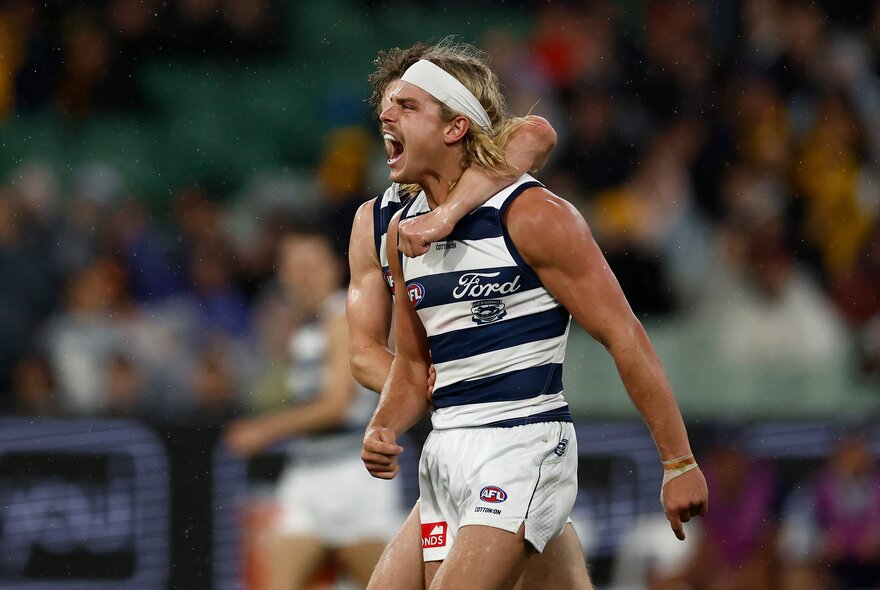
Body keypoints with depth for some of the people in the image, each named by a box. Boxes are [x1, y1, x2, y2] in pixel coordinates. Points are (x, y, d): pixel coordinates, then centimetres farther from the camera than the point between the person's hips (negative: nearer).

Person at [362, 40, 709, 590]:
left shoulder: (532, 216, -10)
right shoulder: (403, 230, 12)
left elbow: (626, 338, -10)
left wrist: (680, 465, -11)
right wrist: (383, 430, 0)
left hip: (523, 448, -8)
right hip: (445, 456, 8)